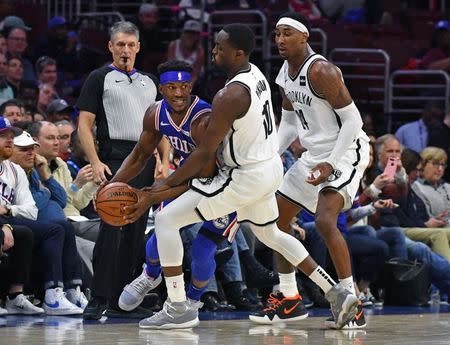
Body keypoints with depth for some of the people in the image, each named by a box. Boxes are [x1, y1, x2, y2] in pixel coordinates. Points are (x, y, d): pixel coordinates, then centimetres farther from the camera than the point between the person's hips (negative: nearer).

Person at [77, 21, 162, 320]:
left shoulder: (149, 82, 19)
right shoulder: (100, 78, 3)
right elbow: (85, 124, -3)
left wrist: (164, 161, 7)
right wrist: (95, 162, -14)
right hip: (115, 158, -6)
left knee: (135, 232, 6)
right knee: (112, 228, -15)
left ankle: (121, 299, 11)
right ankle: (98, 298, -14)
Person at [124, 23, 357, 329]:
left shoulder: (230, 96, -26)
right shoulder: (255, 73, 2)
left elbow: (205, 154, -23)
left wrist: (165, 185, -15)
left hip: (245, 177, -10)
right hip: (270, 167, 10)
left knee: (166, 220, -7)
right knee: (269, 233, 33)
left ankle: (178, 309, -4)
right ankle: (337, 293, 31)